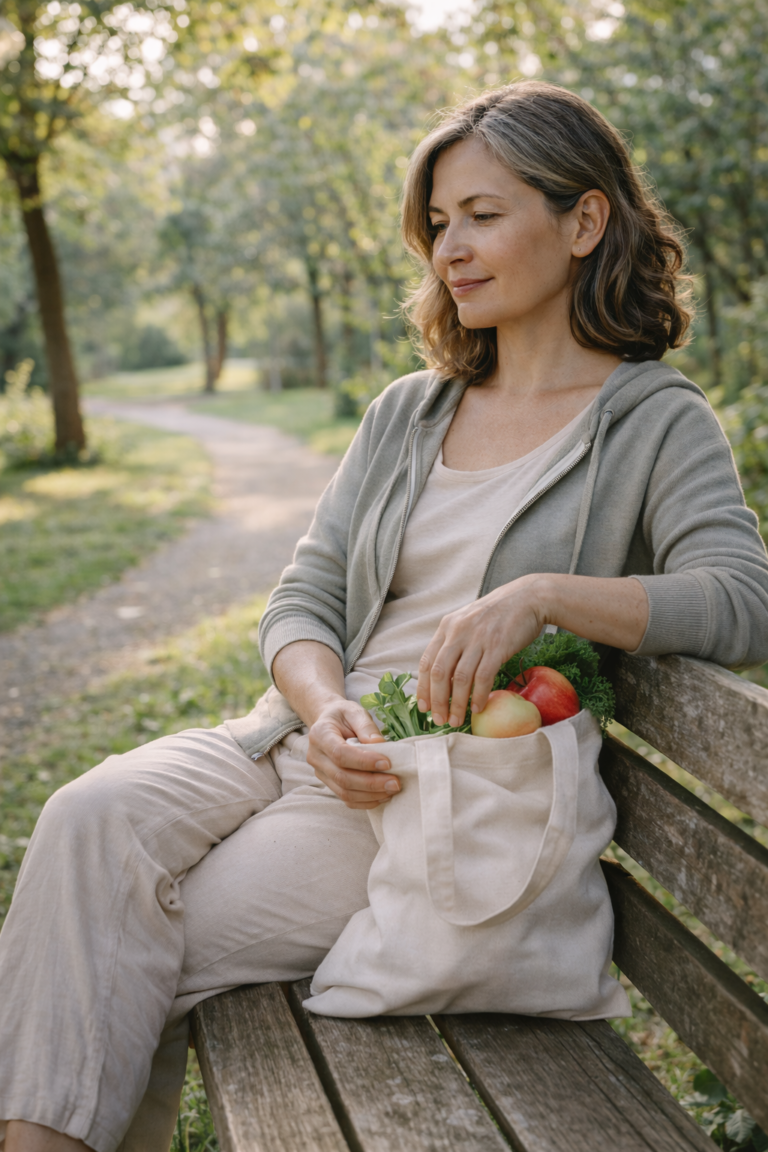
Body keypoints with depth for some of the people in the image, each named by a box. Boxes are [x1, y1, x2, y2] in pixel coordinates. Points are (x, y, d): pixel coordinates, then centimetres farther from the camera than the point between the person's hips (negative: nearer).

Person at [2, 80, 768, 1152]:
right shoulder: (408, 411, 16)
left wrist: (543, 595, -31)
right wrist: (328, 711, -12)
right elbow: (302, 602, 11)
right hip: (311, 736, 5)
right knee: (94, 816, -23)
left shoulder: (658, 422, 0)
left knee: (159, 933, -20)